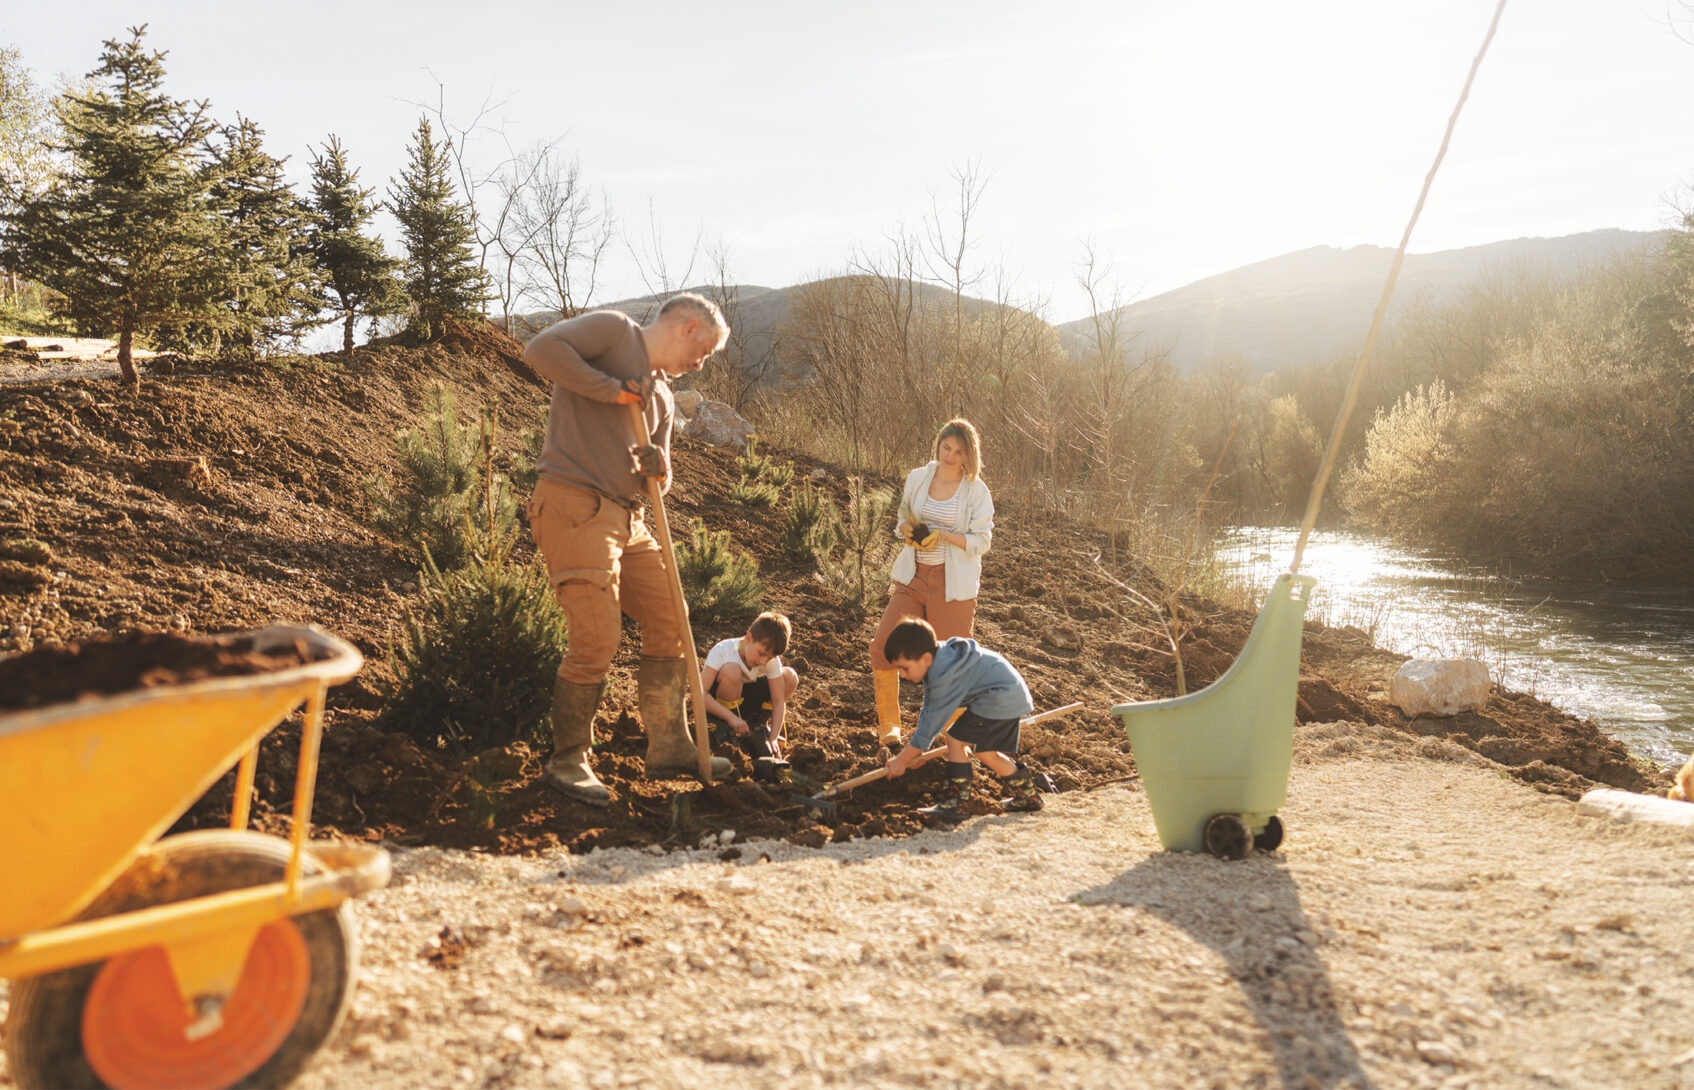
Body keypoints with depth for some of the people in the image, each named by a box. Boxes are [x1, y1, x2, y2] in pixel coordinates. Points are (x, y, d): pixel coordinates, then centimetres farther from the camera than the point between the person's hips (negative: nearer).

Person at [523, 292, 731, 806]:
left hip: (626, 518, 9)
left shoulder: (662, 397, 23)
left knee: (669, 624, 10)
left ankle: (669, 749, 22)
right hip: (574, 506, -9)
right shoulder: (613, 329, 0)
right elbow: (541, 349, -16)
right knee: (596, 641, -13)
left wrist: (658, 470, 1)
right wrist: (611, 390, -13)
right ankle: (567, 762, 5)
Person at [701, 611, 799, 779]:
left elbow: (779, 700, -18)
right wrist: (731, 717, -44)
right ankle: (727, 728, -17)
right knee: (732, 671, -36)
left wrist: (773, 739, -30)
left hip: (746, 699, 4)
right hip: (718, 704, -4)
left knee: (790, 677, -16)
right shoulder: (723, 651, -29)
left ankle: (757, 722, 2)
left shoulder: (771, 660, -17)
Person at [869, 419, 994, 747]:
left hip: (953, 583, -3)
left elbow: (982, 541, -5)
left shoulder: (976, 490, -5)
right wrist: (907, 530, -7)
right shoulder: (917, 478, 6)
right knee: (883, 643, -8)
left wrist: (944, 536, -19)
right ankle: (889, 724, 8)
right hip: (914, 577, 3)